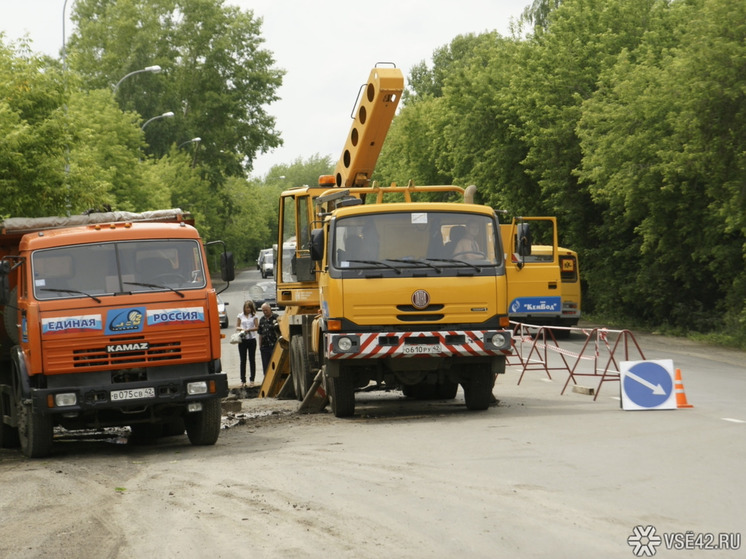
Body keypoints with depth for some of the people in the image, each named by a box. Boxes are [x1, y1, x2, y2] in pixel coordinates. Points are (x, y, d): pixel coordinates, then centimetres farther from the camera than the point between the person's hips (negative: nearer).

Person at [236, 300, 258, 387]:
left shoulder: (254, 316, 4)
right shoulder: (240, 316, 7)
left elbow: (257, 327, -2)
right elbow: (237, 327, 8)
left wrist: (249, 330, -18)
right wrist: (241, 329, -14)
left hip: (252, 339, -1)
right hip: (242, 340, 1)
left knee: (252, 360, 4)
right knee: (243, 360, 0)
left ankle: (252, 380, 9)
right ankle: (243, 380, 3)